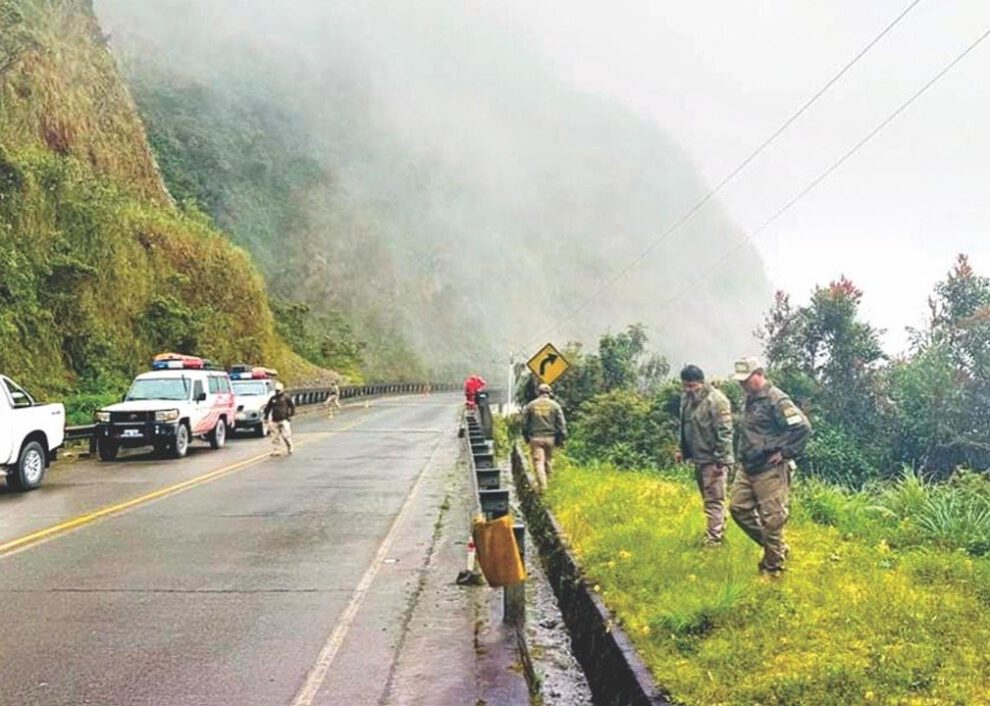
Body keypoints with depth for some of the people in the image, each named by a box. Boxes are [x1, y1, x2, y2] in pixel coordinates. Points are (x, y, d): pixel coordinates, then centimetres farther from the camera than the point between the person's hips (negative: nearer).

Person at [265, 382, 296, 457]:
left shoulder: (286, 398, -1)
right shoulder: (273, 398, 11)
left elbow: (292, 406, 3)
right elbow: (268, 408, 18)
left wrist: (291, 415, -2)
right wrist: (266, 417, 16)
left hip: (284, 420, -4)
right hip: (275, 421, 4)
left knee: (286, 436, -8)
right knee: (275, 437, 4)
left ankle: (289, 449, 7)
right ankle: (276, 451, 9)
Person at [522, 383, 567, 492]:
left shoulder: (530, 405, 3)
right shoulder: (555, 405, 1)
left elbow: (524, 423, 7)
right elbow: (561, 423, 0)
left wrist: (526, 436, 17)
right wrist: (562, 438, 6)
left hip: (535, 438, -1)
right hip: (550, 438, 1)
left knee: (538, 462, -4)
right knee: (548, 461, 17)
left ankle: (542, 485, -13)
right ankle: (546, 481, 27)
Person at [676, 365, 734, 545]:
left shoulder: (716, 400, -18)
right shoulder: (686, 398, 9)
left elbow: (724, 433, -19)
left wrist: (720, 461, -20)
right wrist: (683, 450, 17)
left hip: (713, 460, -8)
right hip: (698, 458, 8)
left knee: (714, 500, -6)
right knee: (709, 499, 16)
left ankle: (713, 540, -4)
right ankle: (719, 531, 27)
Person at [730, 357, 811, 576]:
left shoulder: (776, 400, -16)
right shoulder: (751, 400, 13)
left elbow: (803, 428, -22)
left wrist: (785, 453, -17)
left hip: (770, 470, -10)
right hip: (748, 468, 10)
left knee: (771, 519, -2)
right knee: (738, 508, 11)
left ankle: (773, 567, 10)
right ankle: (775, 548, 24)